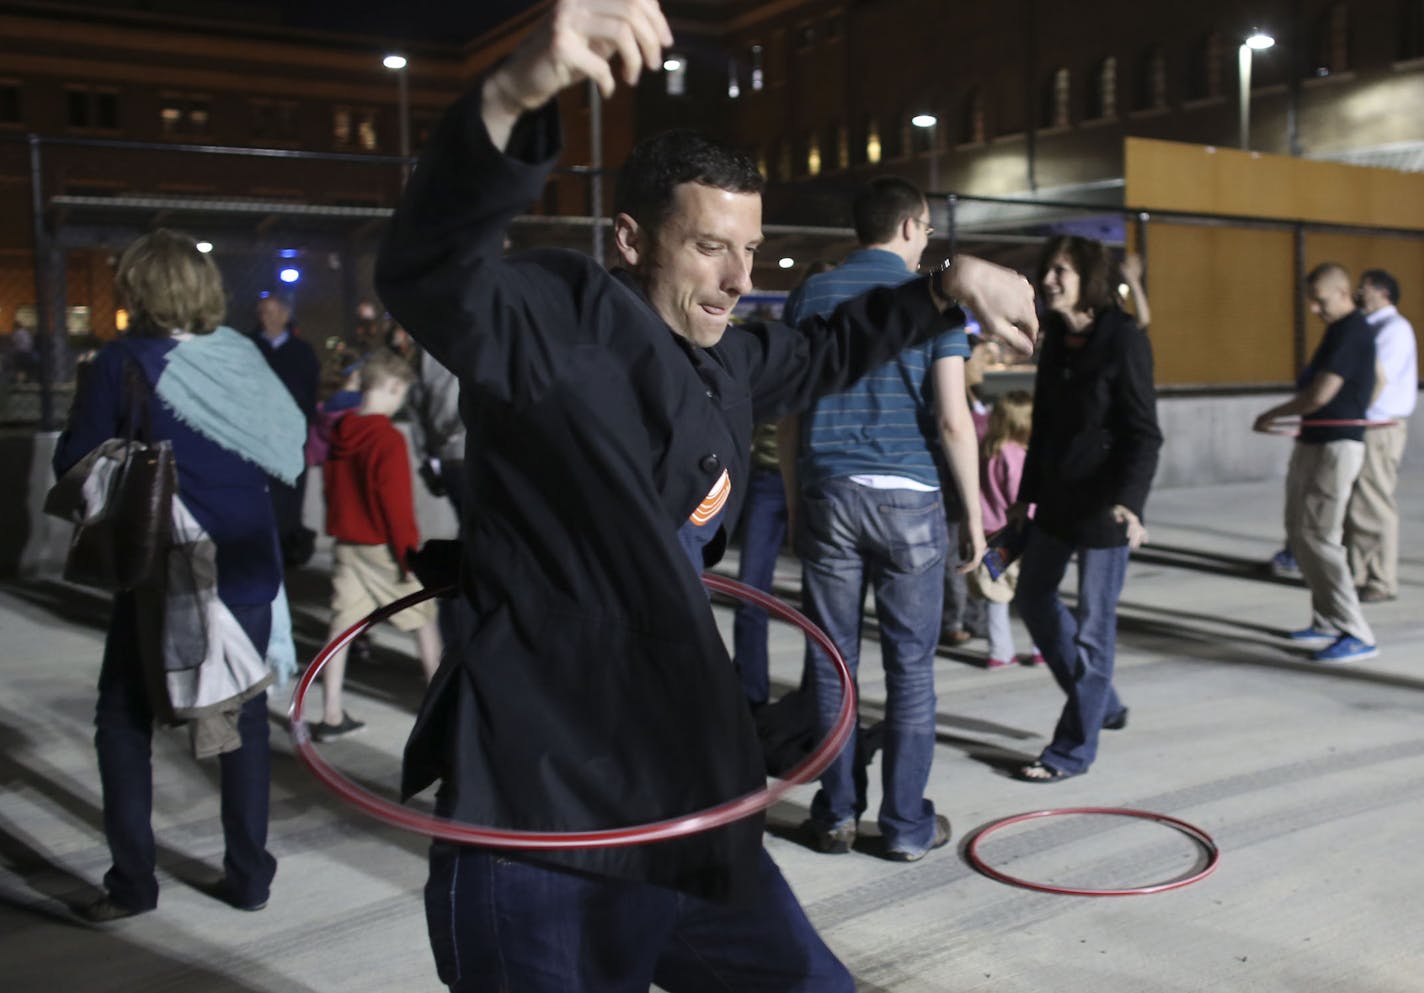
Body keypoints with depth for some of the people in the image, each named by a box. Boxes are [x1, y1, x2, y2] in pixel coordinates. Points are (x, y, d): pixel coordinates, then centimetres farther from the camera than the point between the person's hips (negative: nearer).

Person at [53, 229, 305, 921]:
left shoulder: (123, 363, -10)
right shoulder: (241, 356, -1)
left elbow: (73, 464, -8)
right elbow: (291, 447, 3)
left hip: (162, 569, -3)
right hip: (248, 562, 3)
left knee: (123, 721, 13)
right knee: (246, 718, 12)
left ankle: (132, 881, 13)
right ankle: (248, 875, 18)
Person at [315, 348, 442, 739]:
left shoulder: (338, 433, 2)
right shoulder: (388, 439, -19)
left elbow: (330, 486, 12)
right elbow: (398, 504, -18)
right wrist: (411, 555, -12)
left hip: (346, 544, 6)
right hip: (383, 549, -6)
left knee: (341, 626, 7)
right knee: (424, 618, 12)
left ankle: (331, 716, 9)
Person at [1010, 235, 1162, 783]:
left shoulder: (1123, 341, -14)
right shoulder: (1056, 339, 8)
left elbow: (1144, 433, -16)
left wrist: (1128, 500, -29)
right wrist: (1026, 495, 16)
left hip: (1105, 500, -8)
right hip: (1058, 494, 9)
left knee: (1093, 624, 0)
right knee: (1033, 596, 17)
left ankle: (1074, 749, 11)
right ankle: (1102, 702, 33)